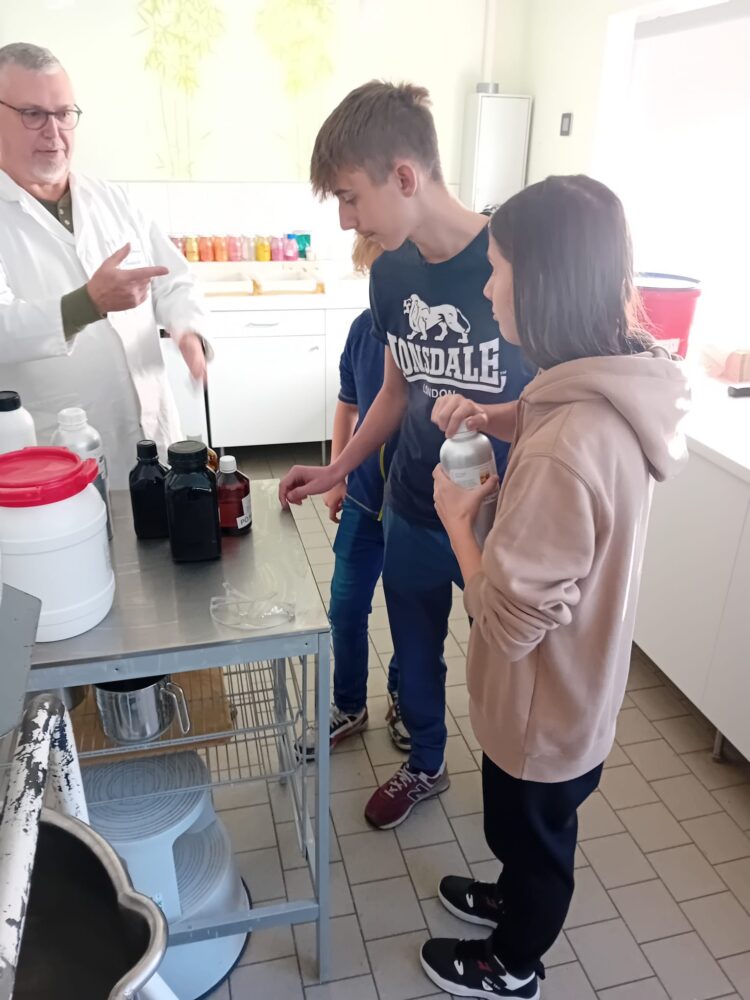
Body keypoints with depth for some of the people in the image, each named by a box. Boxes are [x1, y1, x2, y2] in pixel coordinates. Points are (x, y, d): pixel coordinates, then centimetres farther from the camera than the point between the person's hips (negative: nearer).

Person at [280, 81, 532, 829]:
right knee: (414, 655, 22)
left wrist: (484, 415, -28)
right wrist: (338, 469, 9)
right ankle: (424, 765, 50)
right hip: (412, 513, 5)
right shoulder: (391, 270, -2)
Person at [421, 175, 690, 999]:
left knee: (533, 837, 22)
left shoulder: (565, 451, -39)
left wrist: (456, 519, -17)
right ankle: (514, 898, 61)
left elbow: (509, 619, -31)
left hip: (544, 702, -7)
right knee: (530, 830, 33)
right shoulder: (616, 389, -10)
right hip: (576, 680, 8)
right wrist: (492, 421, -4)